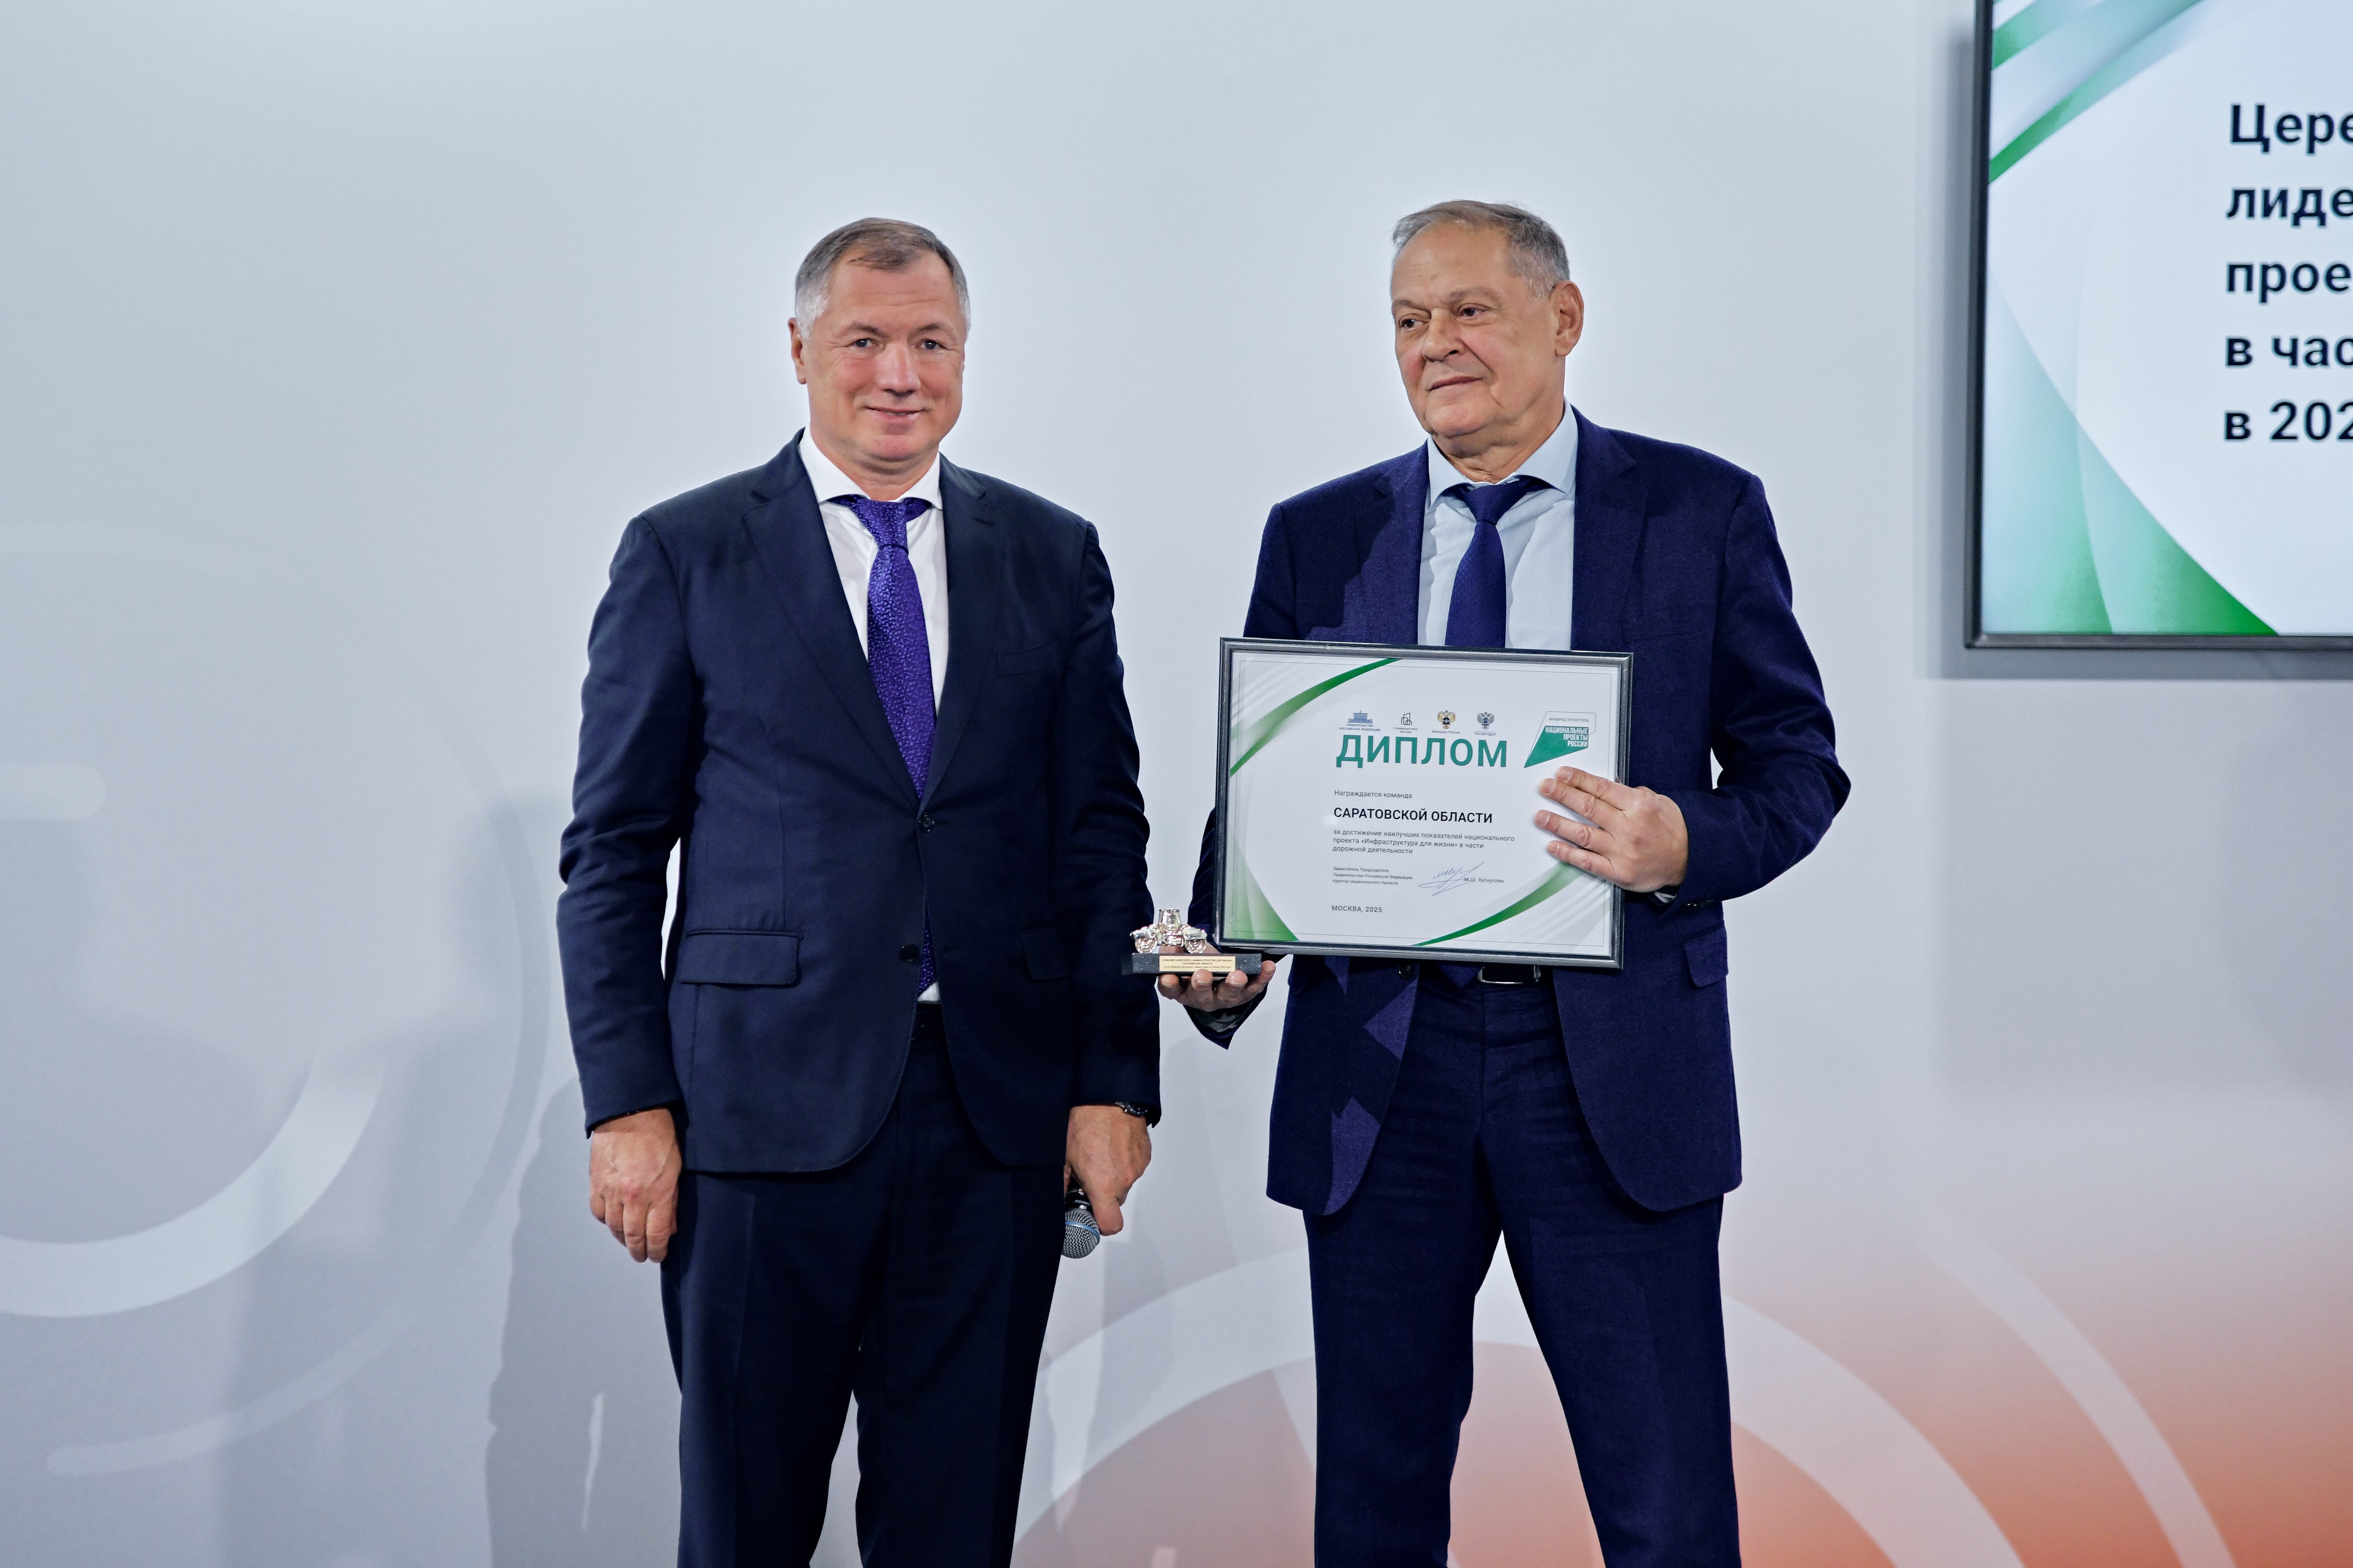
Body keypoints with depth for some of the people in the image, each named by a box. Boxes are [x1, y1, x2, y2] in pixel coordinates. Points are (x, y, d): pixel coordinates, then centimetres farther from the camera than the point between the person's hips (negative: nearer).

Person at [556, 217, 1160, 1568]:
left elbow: (1103, 837, 8)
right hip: (766, 1104, -2)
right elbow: (613, 852, 1)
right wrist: (627, 1103, -6)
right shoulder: (684, 556, 3)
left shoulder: (1054, 559, 9)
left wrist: (1117, 1084, 1)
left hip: (999, 1105, 2)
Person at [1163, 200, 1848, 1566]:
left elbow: (1797, 764, 4)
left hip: (1610, 1062, -2)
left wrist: (1688, 846, -18)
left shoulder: (1702, 512, 3)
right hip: (1378, 1059, 2)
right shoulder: (1317, 536, 10)